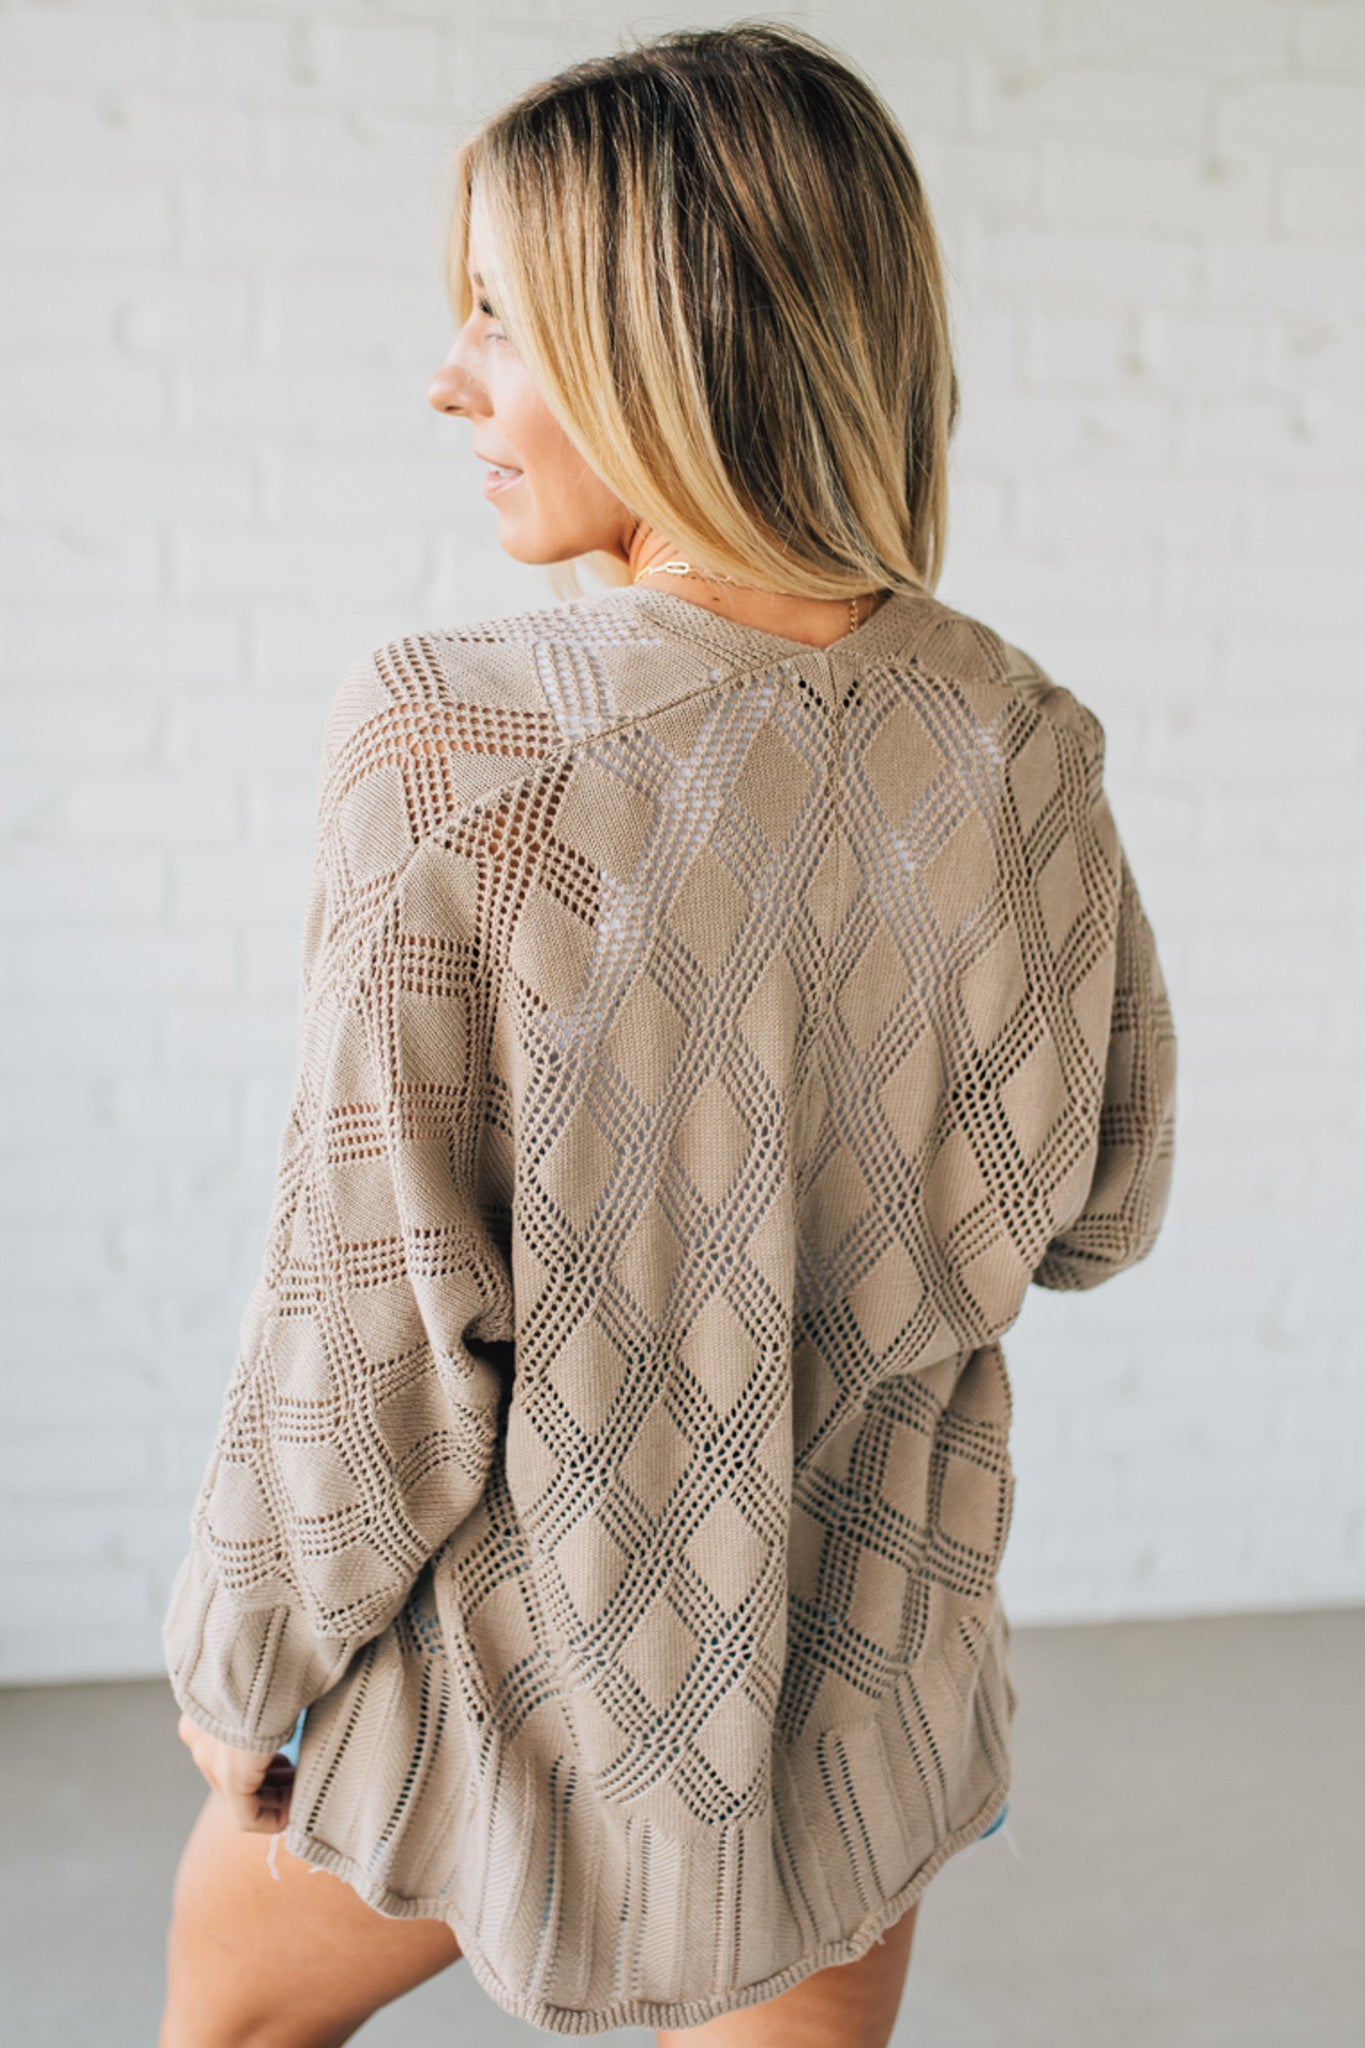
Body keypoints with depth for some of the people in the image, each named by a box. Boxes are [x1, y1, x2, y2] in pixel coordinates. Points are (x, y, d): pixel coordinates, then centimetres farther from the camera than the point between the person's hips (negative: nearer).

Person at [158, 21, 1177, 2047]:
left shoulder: (452, 742, -25)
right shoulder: (1024, 746, -13)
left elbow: (374, 1336, -20)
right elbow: (1093, 1207, 1)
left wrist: (242, 1666, -3)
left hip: (514, 1650, -3)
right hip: (857, 1671, 3)